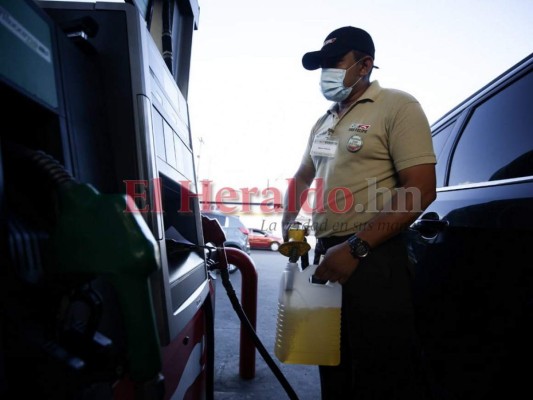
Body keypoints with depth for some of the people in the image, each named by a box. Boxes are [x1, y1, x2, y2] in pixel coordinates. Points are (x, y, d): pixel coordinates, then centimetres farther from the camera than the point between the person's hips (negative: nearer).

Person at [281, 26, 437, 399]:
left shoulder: (397, 106, -4)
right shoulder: (324, 122, 18)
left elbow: (420, 191, -14)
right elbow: (302, 179, 27)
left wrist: (356, 247, -20)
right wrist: (288, 224, 11)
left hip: (374, 260, -7)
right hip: (327, 255, 7)